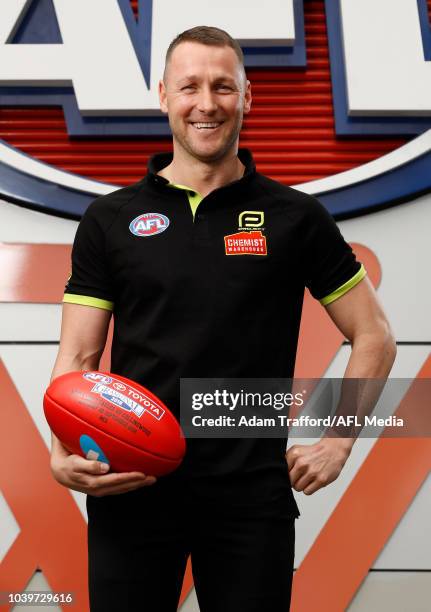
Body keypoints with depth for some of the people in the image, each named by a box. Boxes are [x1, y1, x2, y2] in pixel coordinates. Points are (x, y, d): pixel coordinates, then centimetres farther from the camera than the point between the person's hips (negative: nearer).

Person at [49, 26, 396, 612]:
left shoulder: (296, 217, 2)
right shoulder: (110, 219, 5)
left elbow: (374, 337, 8)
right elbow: (78, 357, 3)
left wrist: (336, 443, 1)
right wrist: (65, 453, -14)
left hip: (251, 494, 0)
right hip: (130, 489, 1)